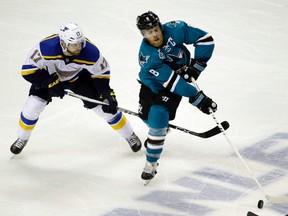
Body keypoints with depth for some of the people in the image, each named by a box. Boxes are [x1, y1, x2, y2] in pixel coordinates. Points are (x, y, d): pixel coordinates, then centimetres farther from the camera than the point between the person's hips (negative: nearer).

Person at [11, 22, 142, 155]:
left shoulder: (90, 52, -36)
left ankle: (130, 136, 20)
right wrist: (50, 82, -36)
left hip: (80, 78, 0)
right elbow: (28, 70, -30)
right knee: (32, 107, -9)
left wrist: (107, 94, -24)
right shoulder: (46, 47, -40)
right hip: (50, 75, 0)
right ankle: (22, 139, 21)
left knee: (107, 108, -4)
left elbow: (101, 73, -16)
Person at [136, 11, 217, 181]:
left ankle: (152, 162, -8)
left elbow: (205, 39, -19)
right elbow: (171, 81, -34)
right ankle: (159, 130, 48)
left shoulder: (174, 30, -28)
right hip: (153, 81, 1)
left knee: (158, 115, -16)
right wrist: (197, 98, -35)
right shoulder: (147, 56, -31)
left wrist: (196, 65, -22)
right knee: (146, 115, 7)